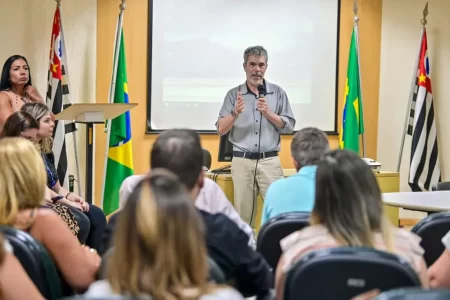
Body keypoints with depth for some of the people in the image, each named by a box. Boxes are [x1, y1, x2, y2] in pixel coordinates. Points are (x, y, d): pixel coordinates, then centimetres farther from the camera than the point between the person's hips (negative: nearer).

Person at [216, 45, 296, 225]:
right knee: (243, 214, 2)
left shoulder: (277, 93, 7)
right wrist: (235, 113, -17)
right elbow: (221, 129, 1)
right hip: (242, 162, 0)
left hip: (270, 161, 0)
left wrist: (268, 113, -10)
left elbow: (289, 126, 4)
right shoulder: (234, 94, 6)